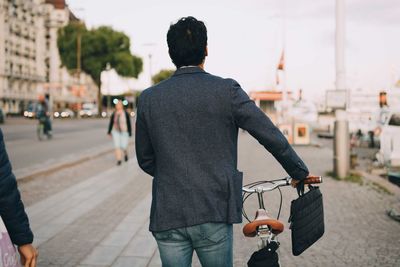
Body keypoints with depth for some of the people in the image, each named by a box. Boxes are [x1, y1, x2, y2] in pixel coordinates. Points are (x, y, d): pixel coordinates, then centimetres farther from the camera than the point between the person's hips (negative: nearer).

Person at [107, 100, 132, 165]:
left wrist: (130, 132, -6)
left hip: (124, 132, -2)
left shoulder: (126, 113, -9)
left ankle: (125, 153, 32)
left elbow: (129, 123, -5)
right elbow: (111, 123, 7)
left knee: (123, 146, -3)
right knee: (117, 146, -8)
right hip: (116, 132, 2)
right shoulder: (113, 114, -2)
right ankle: (119, 160, 0)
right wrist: (109, 131, 9)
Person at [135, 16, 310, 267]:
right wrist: (300, 173, 13)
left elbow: (145, 159, 11)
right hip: (213, 212, -2)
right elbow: (272, 136, -2)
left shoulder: (148, 98, 1)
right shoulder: (226, 90, -7)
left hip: (167, 217, 2)